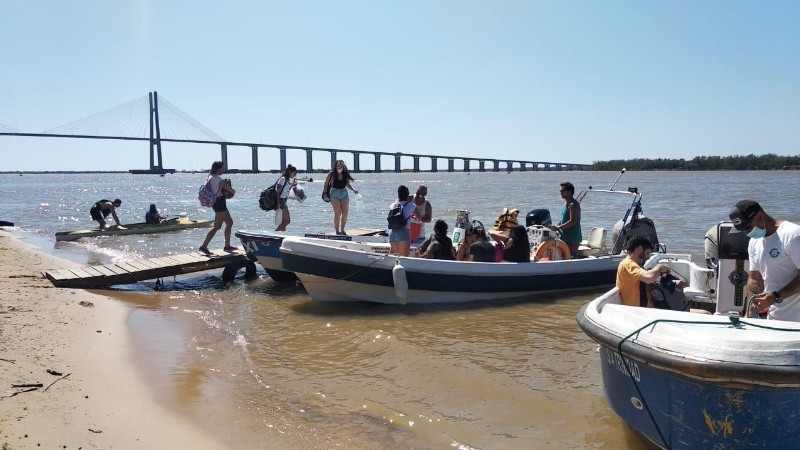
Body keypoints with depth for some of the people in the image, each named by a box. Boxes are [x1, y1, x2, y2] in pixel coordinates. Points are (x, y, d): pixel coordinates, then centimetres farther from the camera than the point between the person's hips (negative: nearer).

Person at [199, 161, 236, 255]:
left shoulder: (210, 177, 9)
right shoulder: (218, 179, -19)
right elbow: (231, 190, -14)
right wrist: (233, 191, 9)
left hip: (215, 202, 10)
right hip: (220, 202, -10)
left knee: (229, 222, 16)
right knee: (217, 226, -4)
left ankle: (227, 246, 20)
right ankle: (204, 246, -5)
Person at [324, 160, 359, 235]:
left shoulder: (345, 174, 6)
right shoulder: (331, 174, -4)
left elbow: (348, 184, 12)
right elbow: (326, 184, 1)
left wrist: (354, 190, -3)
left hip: (344, 194, 4)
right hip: (335, 194, -4)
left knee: (345, 213, 2)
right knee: (338, 213, -8)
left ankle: (342, 230, 17)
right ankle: (337, 231, 1)